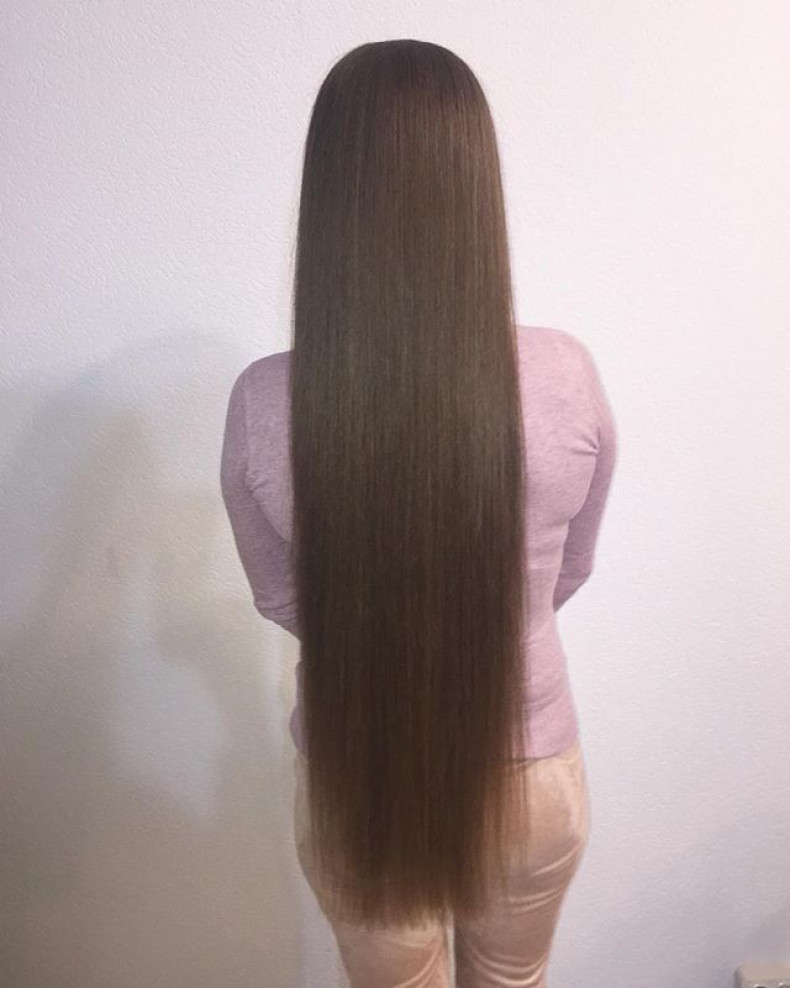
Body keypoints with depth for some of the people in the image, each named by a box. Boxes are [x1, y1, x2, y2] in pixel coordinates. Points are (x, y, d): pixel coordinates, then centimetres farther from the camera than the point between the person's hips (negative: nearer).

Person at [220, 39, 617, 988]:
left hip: (354, 786, 0)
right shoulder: (565, 375, -22)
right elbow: (569, 572, -4)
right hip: (530, 777, 1)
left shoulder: (263, 403, -23)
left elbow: (283, 600, -6)